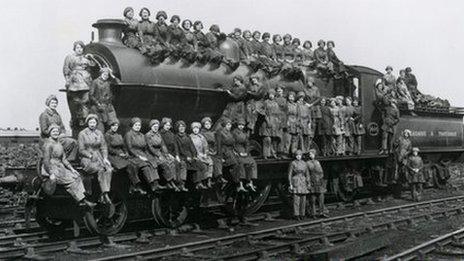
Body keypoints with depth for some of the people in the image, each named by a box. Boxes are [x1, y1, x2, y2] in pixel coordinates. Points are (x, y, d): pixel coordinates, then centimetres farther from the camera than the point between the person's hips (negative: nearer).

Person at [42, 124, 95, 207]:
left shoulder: (58, 144, 15)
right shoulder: (48, 144, -11)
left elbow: (63, 159, 19)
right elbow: (46, 161, -16)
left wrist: (72, 169, 12)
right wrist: (51, 174, -21)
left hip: (60, 168, 8)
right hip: (51, 169, -8)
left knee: (77, 177, -7)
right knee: (70, 181, -20)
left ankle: (82, 201, -16)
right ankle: (82, 200, -15)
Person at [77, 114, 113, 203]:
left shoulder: (99, 133, 16)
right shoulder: (82, 134, 3)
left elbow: (104, 147, 13)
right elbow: (81, 150, -1)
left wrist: (105, 158, -4)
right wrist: (91, 156, -14)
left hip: (99, 158, 4)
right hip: (87, 159, -4)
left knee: (109, 169, -27)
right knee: (100, 170, -32)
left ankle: (104, 194, -30)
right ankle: (104, 194, -29)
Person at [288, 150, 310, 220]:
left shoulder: (304, 164, 8)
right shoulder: (292, 163, -4)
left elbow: (307, 175, 11)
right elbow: (290, 174, -4)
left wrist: (309, 184, 5)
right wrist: (290, 184, -10)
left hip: (303, 183, 4)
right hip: (295, 183, -4)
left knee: (303, 199, 3)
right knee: (296, 199, -9)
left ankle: (302, 214, 11)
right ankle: (296, 215, -4)